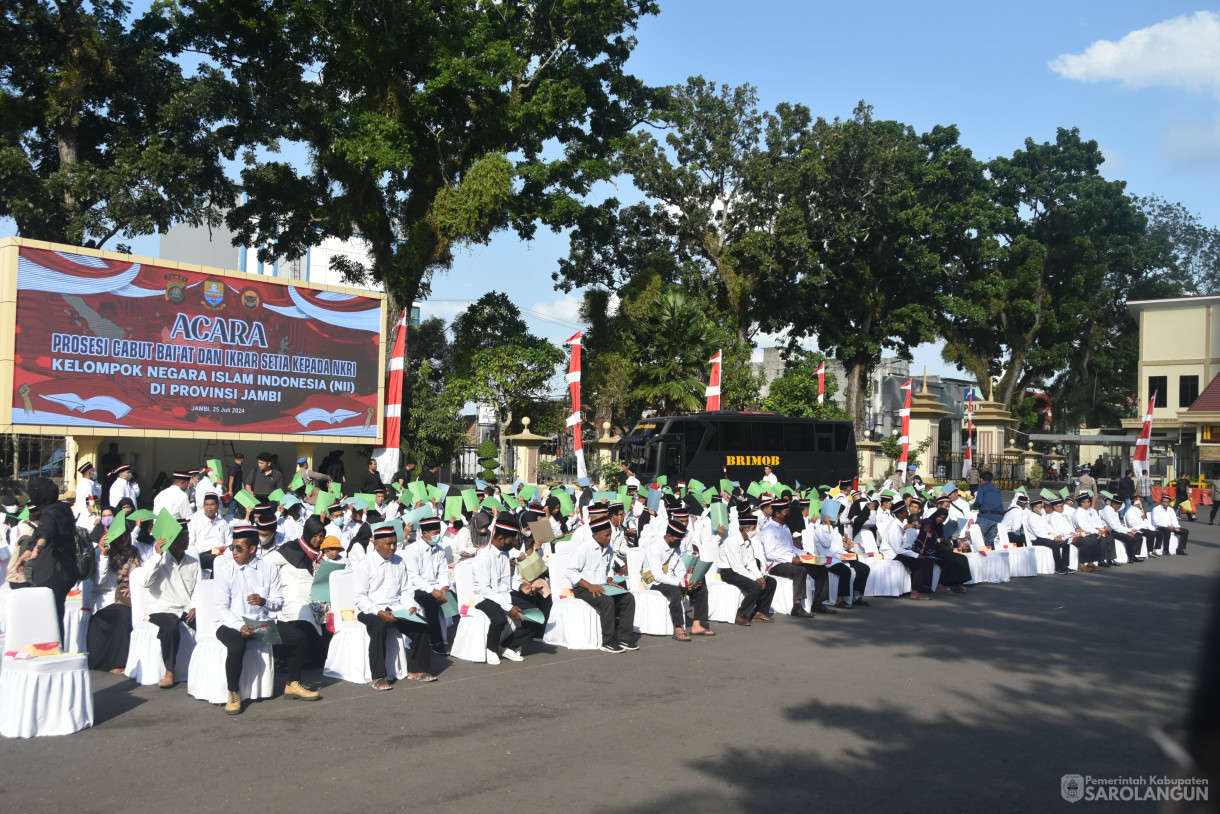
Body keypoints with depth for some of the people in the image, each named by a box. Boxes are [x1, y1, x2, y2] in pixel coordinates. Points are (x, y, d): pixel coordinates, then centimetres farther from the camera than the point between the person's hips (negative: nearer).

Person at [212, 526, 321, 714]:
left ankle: (293, 685, 7)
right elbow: (221, 609, -7)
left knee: (299, 638, -13)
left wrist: (264, 602, -17)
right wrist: (240, 627, -23)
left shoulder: (269, 569, 8)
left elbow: (279, 602, 6)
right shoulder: (225, 570, -2)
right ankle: (233, 694, -14)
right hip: (234, 624, -3)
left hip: (263, 621, 4)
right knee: (237, 647, -36)